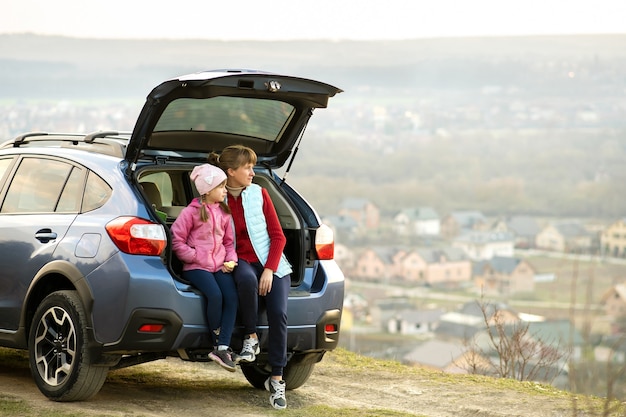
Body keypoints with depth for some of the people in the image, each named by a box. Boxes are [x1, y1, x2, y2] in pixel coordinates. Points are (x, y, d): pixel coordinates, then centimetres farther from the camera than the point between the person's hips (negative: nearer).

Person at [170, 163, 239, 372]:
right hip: (196, 267, -5)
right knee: (215, 295, -30)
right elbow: (177, 241, -3)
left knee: (231, 297, -21)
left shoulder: (224, 212, 14)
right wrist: (197, 257, -9)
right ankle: (217, 342, -10)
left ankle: (223, 348, -22)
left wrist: (231, 260, 3)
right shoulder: (192, 212, -2)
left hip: (219, 266, 5)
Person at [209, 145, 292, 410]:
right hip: (241, 262, -2)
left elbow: (278, 236, 3)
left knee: (278, 314, -22)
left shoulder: (259, 194, 4)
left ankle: (277, 379, -12)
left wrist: (269, 270, -10)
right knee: (247, 279, -40)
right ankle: (251, 337, -19)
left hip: (272, 264, 2)